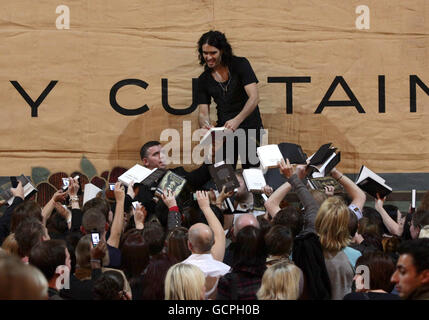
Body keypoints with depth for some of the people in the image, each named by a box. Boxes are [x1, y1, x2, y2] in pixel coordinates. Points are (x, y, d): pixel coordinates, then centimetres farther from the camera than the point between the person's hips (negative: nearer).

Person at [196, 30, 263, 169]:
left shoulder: (240, 64, -7)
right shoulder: (204, 79, 4)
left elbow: (254, 97, -16)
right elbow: (203, 112, 2)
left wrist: (237, 120, -31)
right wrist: (205, 125, -23)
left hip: (249, 128, -3)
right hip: (224, 130, 3)